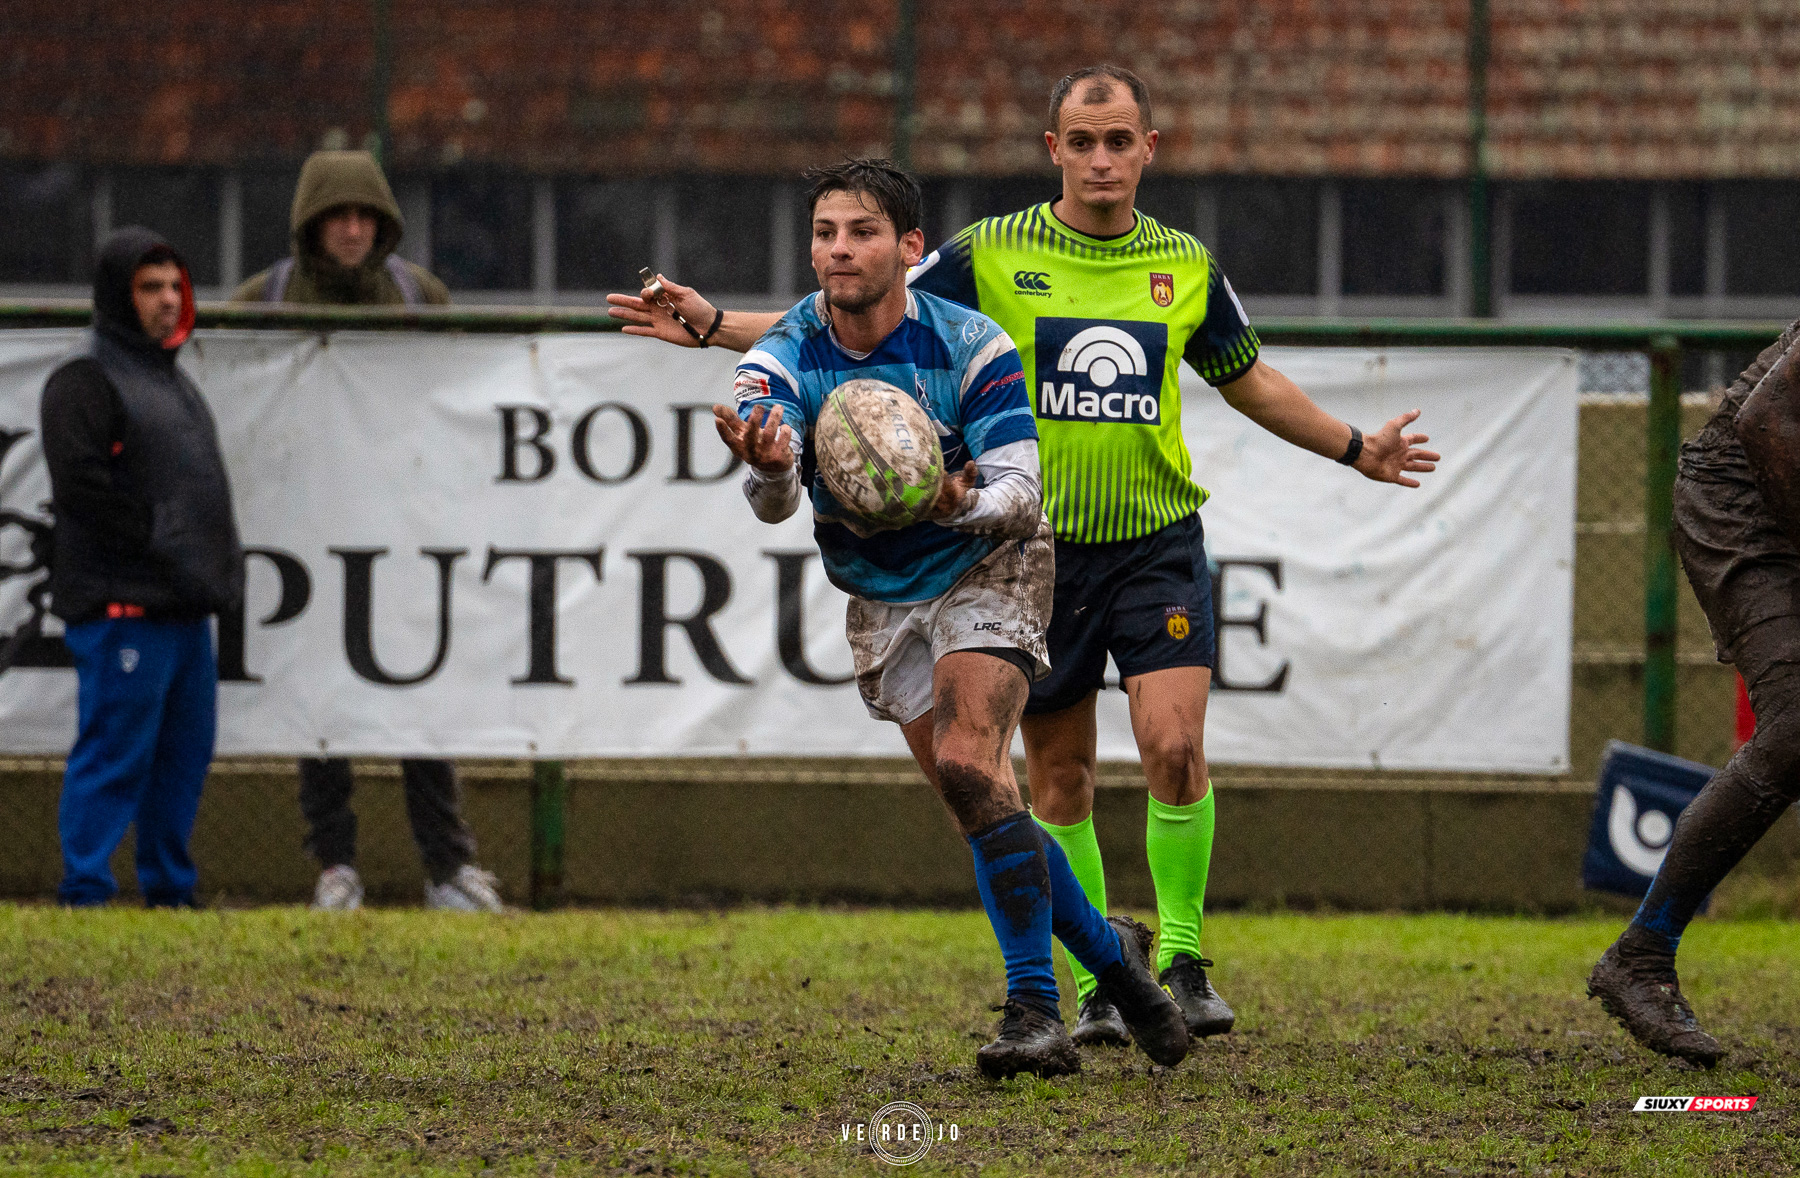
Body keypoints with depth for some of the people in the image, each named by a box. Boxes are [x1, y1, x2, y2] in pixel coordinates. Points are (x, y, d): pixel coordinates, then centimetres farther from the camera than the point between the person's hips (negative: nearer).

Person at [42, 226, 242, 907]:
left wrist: (220, 563, 15)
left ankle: (170, 889, 20)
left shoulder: (170, 378, 22)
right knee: (115, 750, -9)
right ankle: (86, 893, -6)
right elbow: (81, 486, -18)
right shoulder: (85, 381, -8)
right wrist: (160, 540, -18)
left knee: (185, 750, 12)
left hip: (186, 607, 9)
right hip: (121, 604, -9)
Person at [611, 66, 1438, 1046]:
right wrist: (715, 326, -5)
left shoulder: (1186, 267, 4)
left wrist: (1356, 449, 25)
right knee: (1059, 779, 3)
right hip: (1039, 549, 0)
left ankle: (1181, 960, -2)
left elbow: (1251, 382, 22)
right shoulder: (992, 255, -2)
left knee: (1174, 745, -16)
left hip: (1158, 542, 0)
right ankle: (1093, 984, 15)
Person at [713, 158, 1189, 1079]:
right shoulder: (782, 362, -15)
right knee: (974, 797, 3)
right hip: (879, 598, 4)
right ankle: (1108, 952, 27)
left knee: (966, 763, -24)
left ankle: (1035, 1011, -23)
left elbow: (1021, 490, -22)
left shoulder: (972, 349, -19)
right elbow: (772, 499, -30)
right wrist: (770, 471, -55)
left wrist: (964, 503, -45)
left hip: (987, 566, -4)